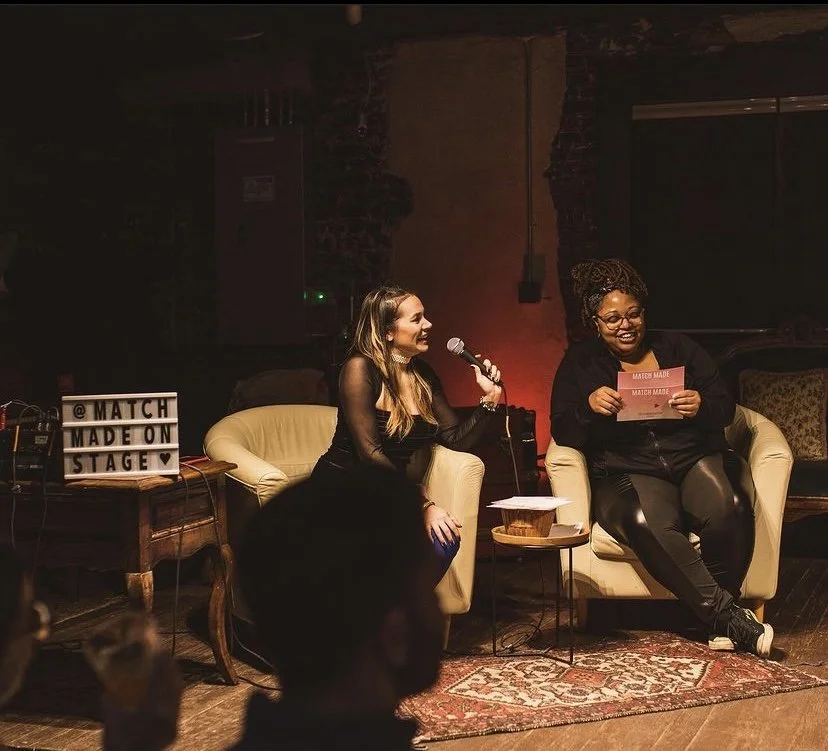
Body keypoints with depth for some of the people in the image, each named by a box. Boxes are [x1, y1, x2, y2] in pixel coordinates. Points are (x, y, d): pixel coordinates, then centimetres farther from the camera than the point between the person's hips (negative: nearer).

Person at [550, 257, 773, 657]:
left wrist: (703, 407, -16)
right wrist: (589, 407, -17)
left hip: (696, 459, 2)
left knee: (728, 507, -34)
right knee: (648, 523, -37)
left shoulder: (676, 347, 13)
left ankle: (719, 615, -15)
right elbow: (563, 433, 4)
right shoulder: (580, 362, 12)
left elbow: (726, 409, 8)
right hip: (629, 473, -1)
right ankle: (728, 615, -30)